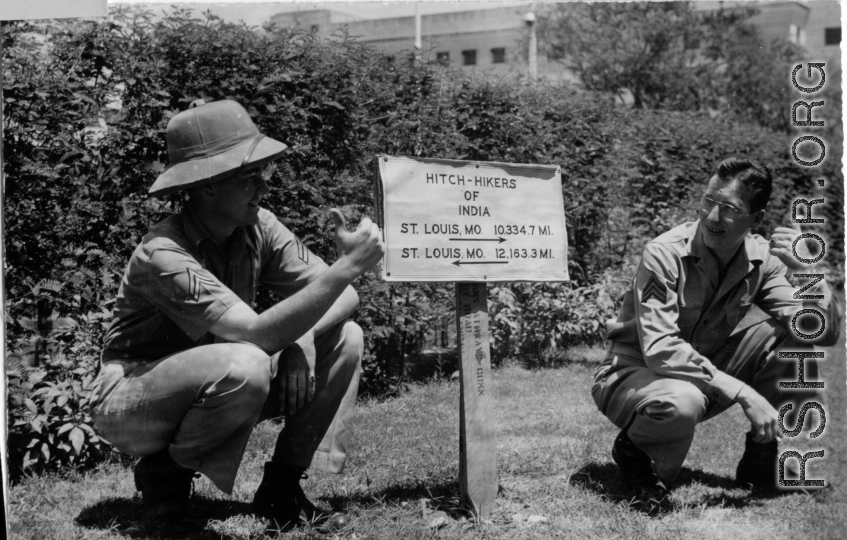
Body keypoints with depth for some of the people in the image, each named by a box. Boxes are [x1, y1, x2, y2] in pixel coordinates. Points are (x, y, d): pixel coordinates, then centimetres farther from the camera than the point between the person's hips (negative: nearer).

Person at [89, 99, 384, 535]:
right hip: (129, 401, -7)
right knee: (245, 364, -37)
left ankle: (281, 487, 0)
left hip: (215, 388, 7)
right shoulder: (164, 255, -29)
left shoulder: (257, 227, -8)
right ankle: (164, 472, -9)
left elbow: (344, 298, -8)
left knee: (344, 339, -8)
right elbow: (256, 333, -38)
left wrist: (299, 338, -28)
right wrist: (347, 266, -42)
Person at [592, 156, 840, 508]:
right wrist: (743, 393, -36)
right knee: (682, 402, -40)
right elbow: (659, 350, -31)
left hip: (708, 373, 5)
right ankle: (635, 454, -4)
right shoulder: (665, 254, -23)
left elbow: (825, 333, -10)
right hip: (636, 374, -5)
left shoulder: (762, 258, -7)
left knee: (796, 334, -12)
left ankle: (762, 457, 1)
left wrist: (806, 271, -27)